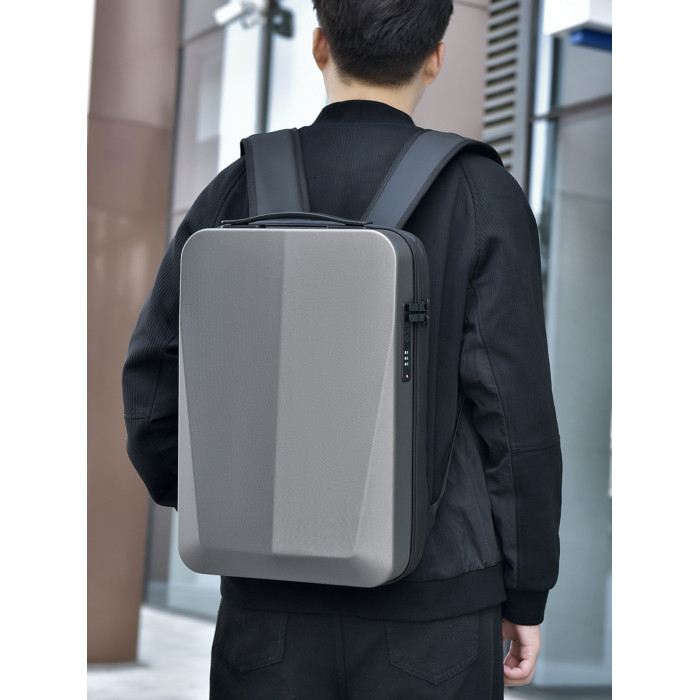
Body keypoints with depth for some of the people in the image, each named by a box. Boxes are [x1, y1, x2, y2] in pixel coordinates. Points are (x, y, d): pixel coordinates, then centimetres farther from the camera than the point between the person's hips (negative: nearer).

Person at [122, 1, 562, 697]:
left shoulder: (238, 189, 2)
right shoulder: (482, 195, -5)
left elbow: (153, 377, 3)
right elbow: (514, 405, -7)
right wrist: (527, 593, 2)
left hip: (271, 594, 2)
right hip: (432, 592, -2)